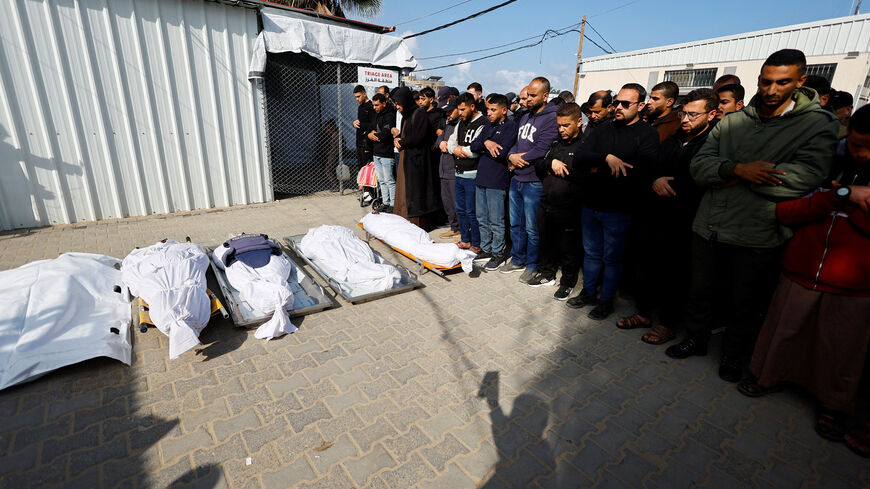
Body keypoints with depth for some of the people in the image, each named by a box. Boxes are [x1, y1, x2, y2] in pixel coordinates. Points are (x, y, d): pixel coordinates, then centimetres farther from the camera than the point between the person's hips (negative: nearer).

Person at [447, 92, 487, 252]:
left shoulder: (482, 124, -14)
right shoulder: (461, 123, 14)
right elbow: (451, 141, 14)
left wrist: (461, 149, -6)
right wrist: (455, 150, -8)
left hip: (472, 175, -9)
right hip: (459, 174, 9)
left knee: (471, 212, -2)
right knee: (461, 209, 16)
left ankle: (476, 245, 12)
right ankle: (465, 240, 30)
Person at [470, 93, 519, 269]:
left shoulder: (511, 126, -7)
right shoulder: (488, 126, 17)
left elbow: (501, 153, -19)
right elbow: (474, 146, 8)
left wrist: (484, 148, -5)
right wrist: (486, 143, -10)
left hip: (497, 181, -8)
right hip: (481, 177, 8)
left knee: (495, 221, 1)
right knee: (482, 218, 15)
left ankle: (498, 253, 15)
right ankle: (486, 249, 29)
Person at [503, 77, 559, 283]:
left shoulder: (551, 118, -10)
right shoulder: (525, 117, 16)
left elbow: (541, 150, -19)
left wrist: (518, 161, -9)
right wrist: (511, 156, -6)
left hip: (534, 182, -8)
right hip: (516, 179, 8)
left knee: (532, 228, 2)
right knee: (515, 223, 16)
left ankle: (532, 265, 19)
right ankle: (517, 259, 31)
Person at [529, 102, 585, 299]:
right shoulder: (555, 143, 12)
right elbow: (538, 166, 9)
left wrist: (559, 168, -12)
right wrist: (551, 163, -10)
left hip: (569, 209, -6)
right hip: (547, 204, 6)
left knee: (568, 248, 8)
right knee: (547, 242, 19)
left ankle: (568, 282, 26)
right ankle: (547, 274, 38)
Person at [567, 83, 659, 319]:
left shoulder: (647, 134, -7)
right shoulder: (603, 129, 8)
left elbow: (637, 173, -22)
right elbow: (579, 159, -5)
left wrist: (597, 171, -14)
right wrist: (607, 158, -22)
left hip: (619, 209, -4)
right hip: (591, 204, 5)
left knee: (612, 258, 9)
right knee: (591, 253, 17)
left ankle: (606, 300, 25)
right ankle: (588, 293, 33)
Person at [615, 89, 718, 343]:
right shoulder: (671, 141, 14)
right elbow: (647, 169, 14)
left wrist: (667, 184, -11)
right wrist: (655, 181, -6)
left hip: (679, 226, -6)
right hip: (652, 219, 7)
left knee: (675, 275, 6)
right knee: (647, 267, 15)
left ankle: (668, 324, 22)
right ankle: (644, 313, 31)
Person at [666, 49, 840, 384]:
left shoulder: (817, 124, -2)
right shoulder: (731, 122, 7)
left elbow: (806, 177, -18)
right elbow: (698, 166, -4)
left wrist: (738, 178, -15)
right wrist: (737, 169, -21)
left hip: (757, 236, -2)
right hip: (710, 227, 3)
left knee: (745, 304, 14)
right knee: (700, 291, 17)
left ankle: (733, 356, 37)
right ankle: (696, 339, 40)